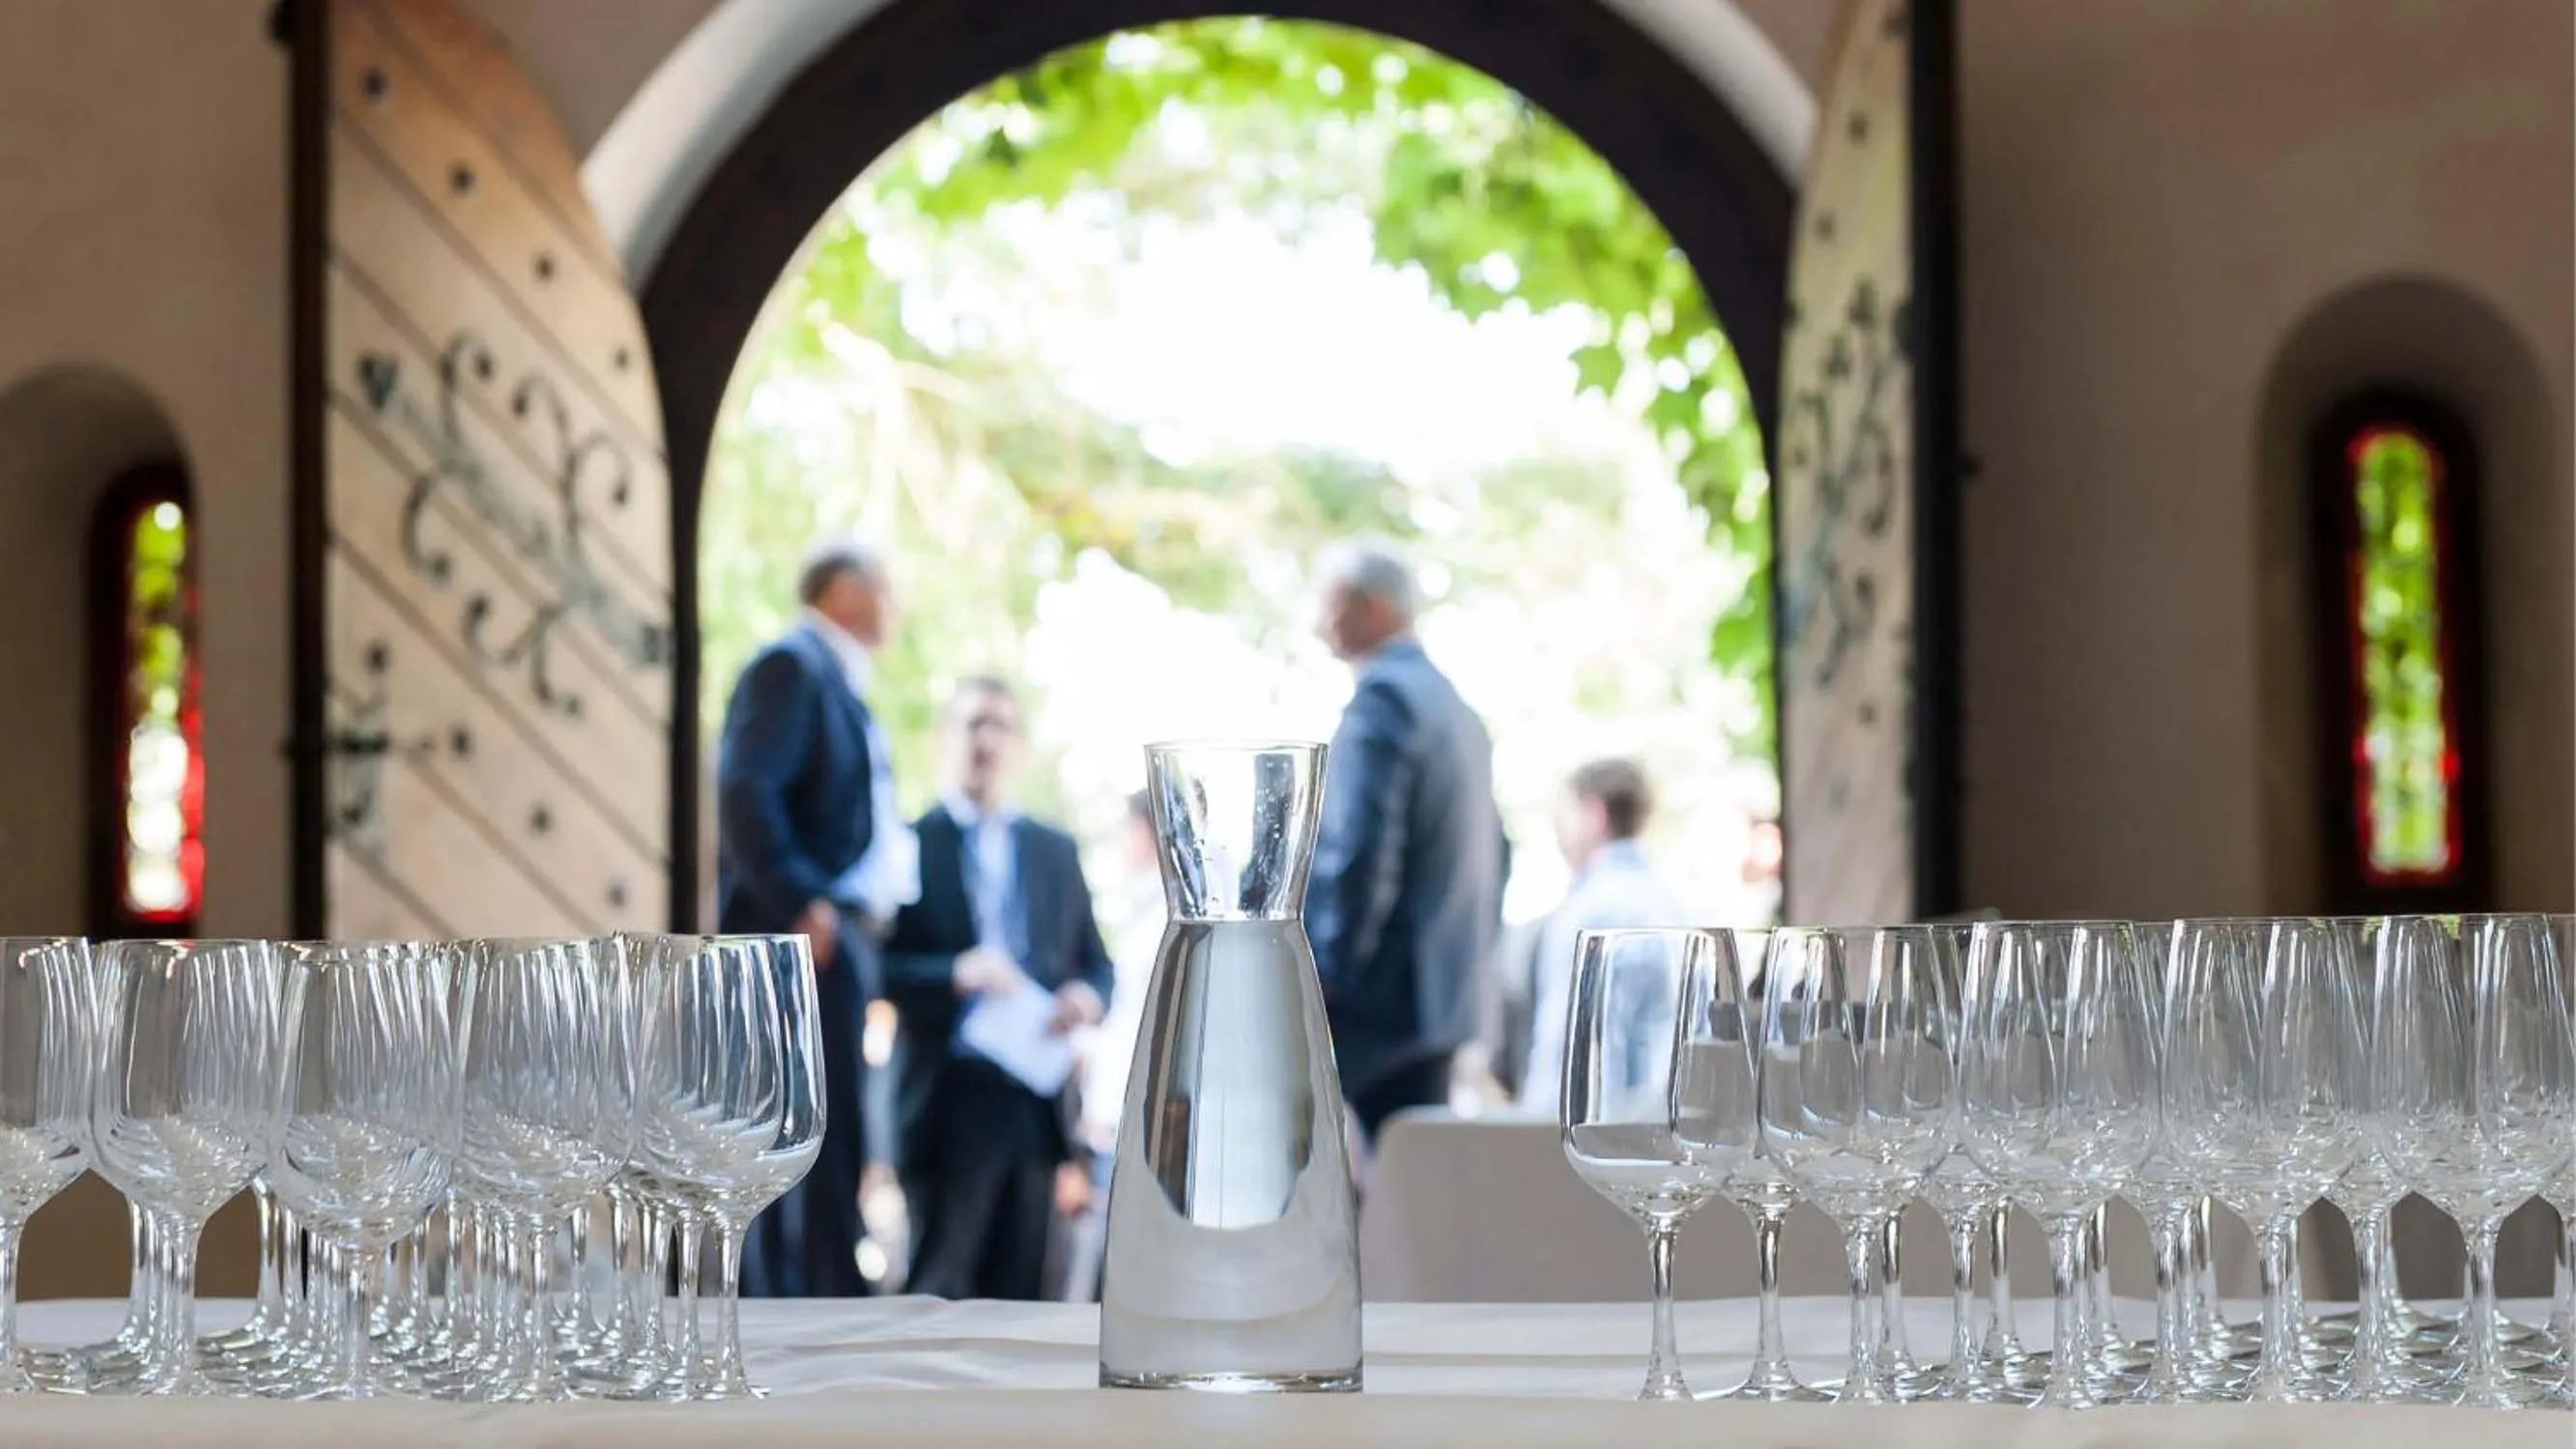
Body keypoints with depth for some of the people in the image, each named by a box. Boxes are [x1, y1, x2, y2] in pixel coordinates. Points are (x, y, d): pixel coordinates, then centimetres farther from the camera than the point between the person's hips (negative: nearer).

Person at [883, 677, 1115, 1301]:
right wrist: (955, 973, -20)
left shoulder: (1056, 851, 18)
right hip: (946, 1103, -4)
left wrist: (1089, 996, -3)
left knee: (1020, 1292, 5)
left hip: (1036, 1099, 4)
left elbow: (1096, 961, 19)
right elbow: (879, 968, -5)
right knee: (940, 1291, -5)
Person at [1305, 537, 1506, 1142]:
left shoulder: (1382, 698, -12)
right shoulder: (1453, 704, 18)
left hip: (1369, 1002, -9)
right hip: (1443, 998, 9)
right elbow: (1490, 852, 23)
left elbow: (1358, 851, -21)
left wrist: (1325, 974, -17)